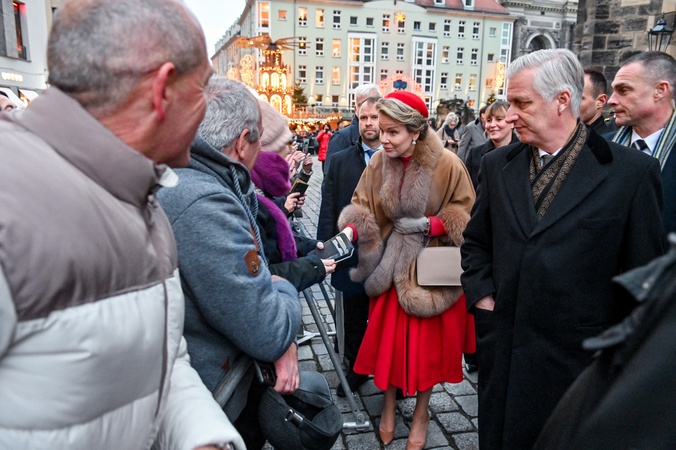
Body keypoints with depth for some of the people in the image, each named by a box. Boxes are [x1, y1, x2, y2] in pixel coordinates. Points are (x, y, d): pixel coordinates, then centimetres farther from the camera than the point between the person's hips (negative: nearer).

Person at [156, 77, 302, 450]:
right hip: (208, 404, -8)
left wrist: (281, 339, -8)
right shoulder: (203, 204, -29)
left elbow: (247, 274, 6)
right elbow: (269, 334, -25)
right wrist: (285, 291, -5)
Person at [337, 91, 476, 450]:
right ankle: (389, 405, 35)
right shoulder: (378, 163, -7)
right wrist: (350, 230, -26)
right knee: (389, 337, 10)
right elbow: (362, 206, -6)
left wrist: (430, 225, -22)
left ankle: (421, 412, 33)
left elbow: (466, 218, -8)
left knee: (428, 343, 9)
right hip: (391, 265, 3)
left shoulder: (448, 165, -16)